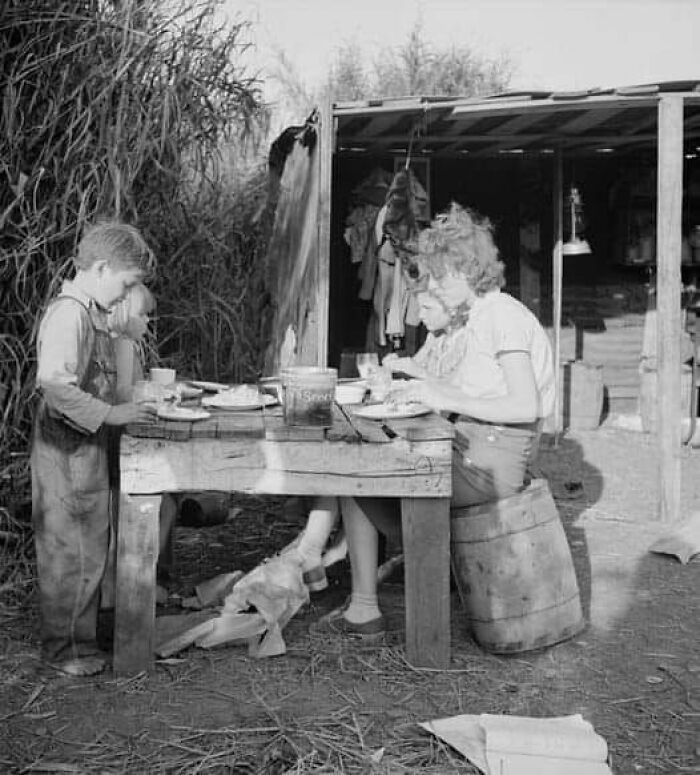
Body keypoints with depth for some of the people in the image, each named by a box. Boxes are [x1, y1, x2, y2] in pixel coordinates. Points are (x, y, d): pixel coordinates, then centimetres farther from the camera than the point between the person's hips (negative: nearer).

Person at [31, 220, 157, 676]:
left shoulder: (90, 313, 13)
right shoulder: (69, 314, -19)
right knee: (72, 551, 0)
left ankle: (83, 633, 30)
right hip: (69, 453, -10)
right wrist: (109, 414, -25)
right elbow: (53, 383, -29)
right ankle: (66, 647, 13)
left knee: (91, 547, 17)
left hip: (87, 449, 10)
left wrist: (125, 403, 12)